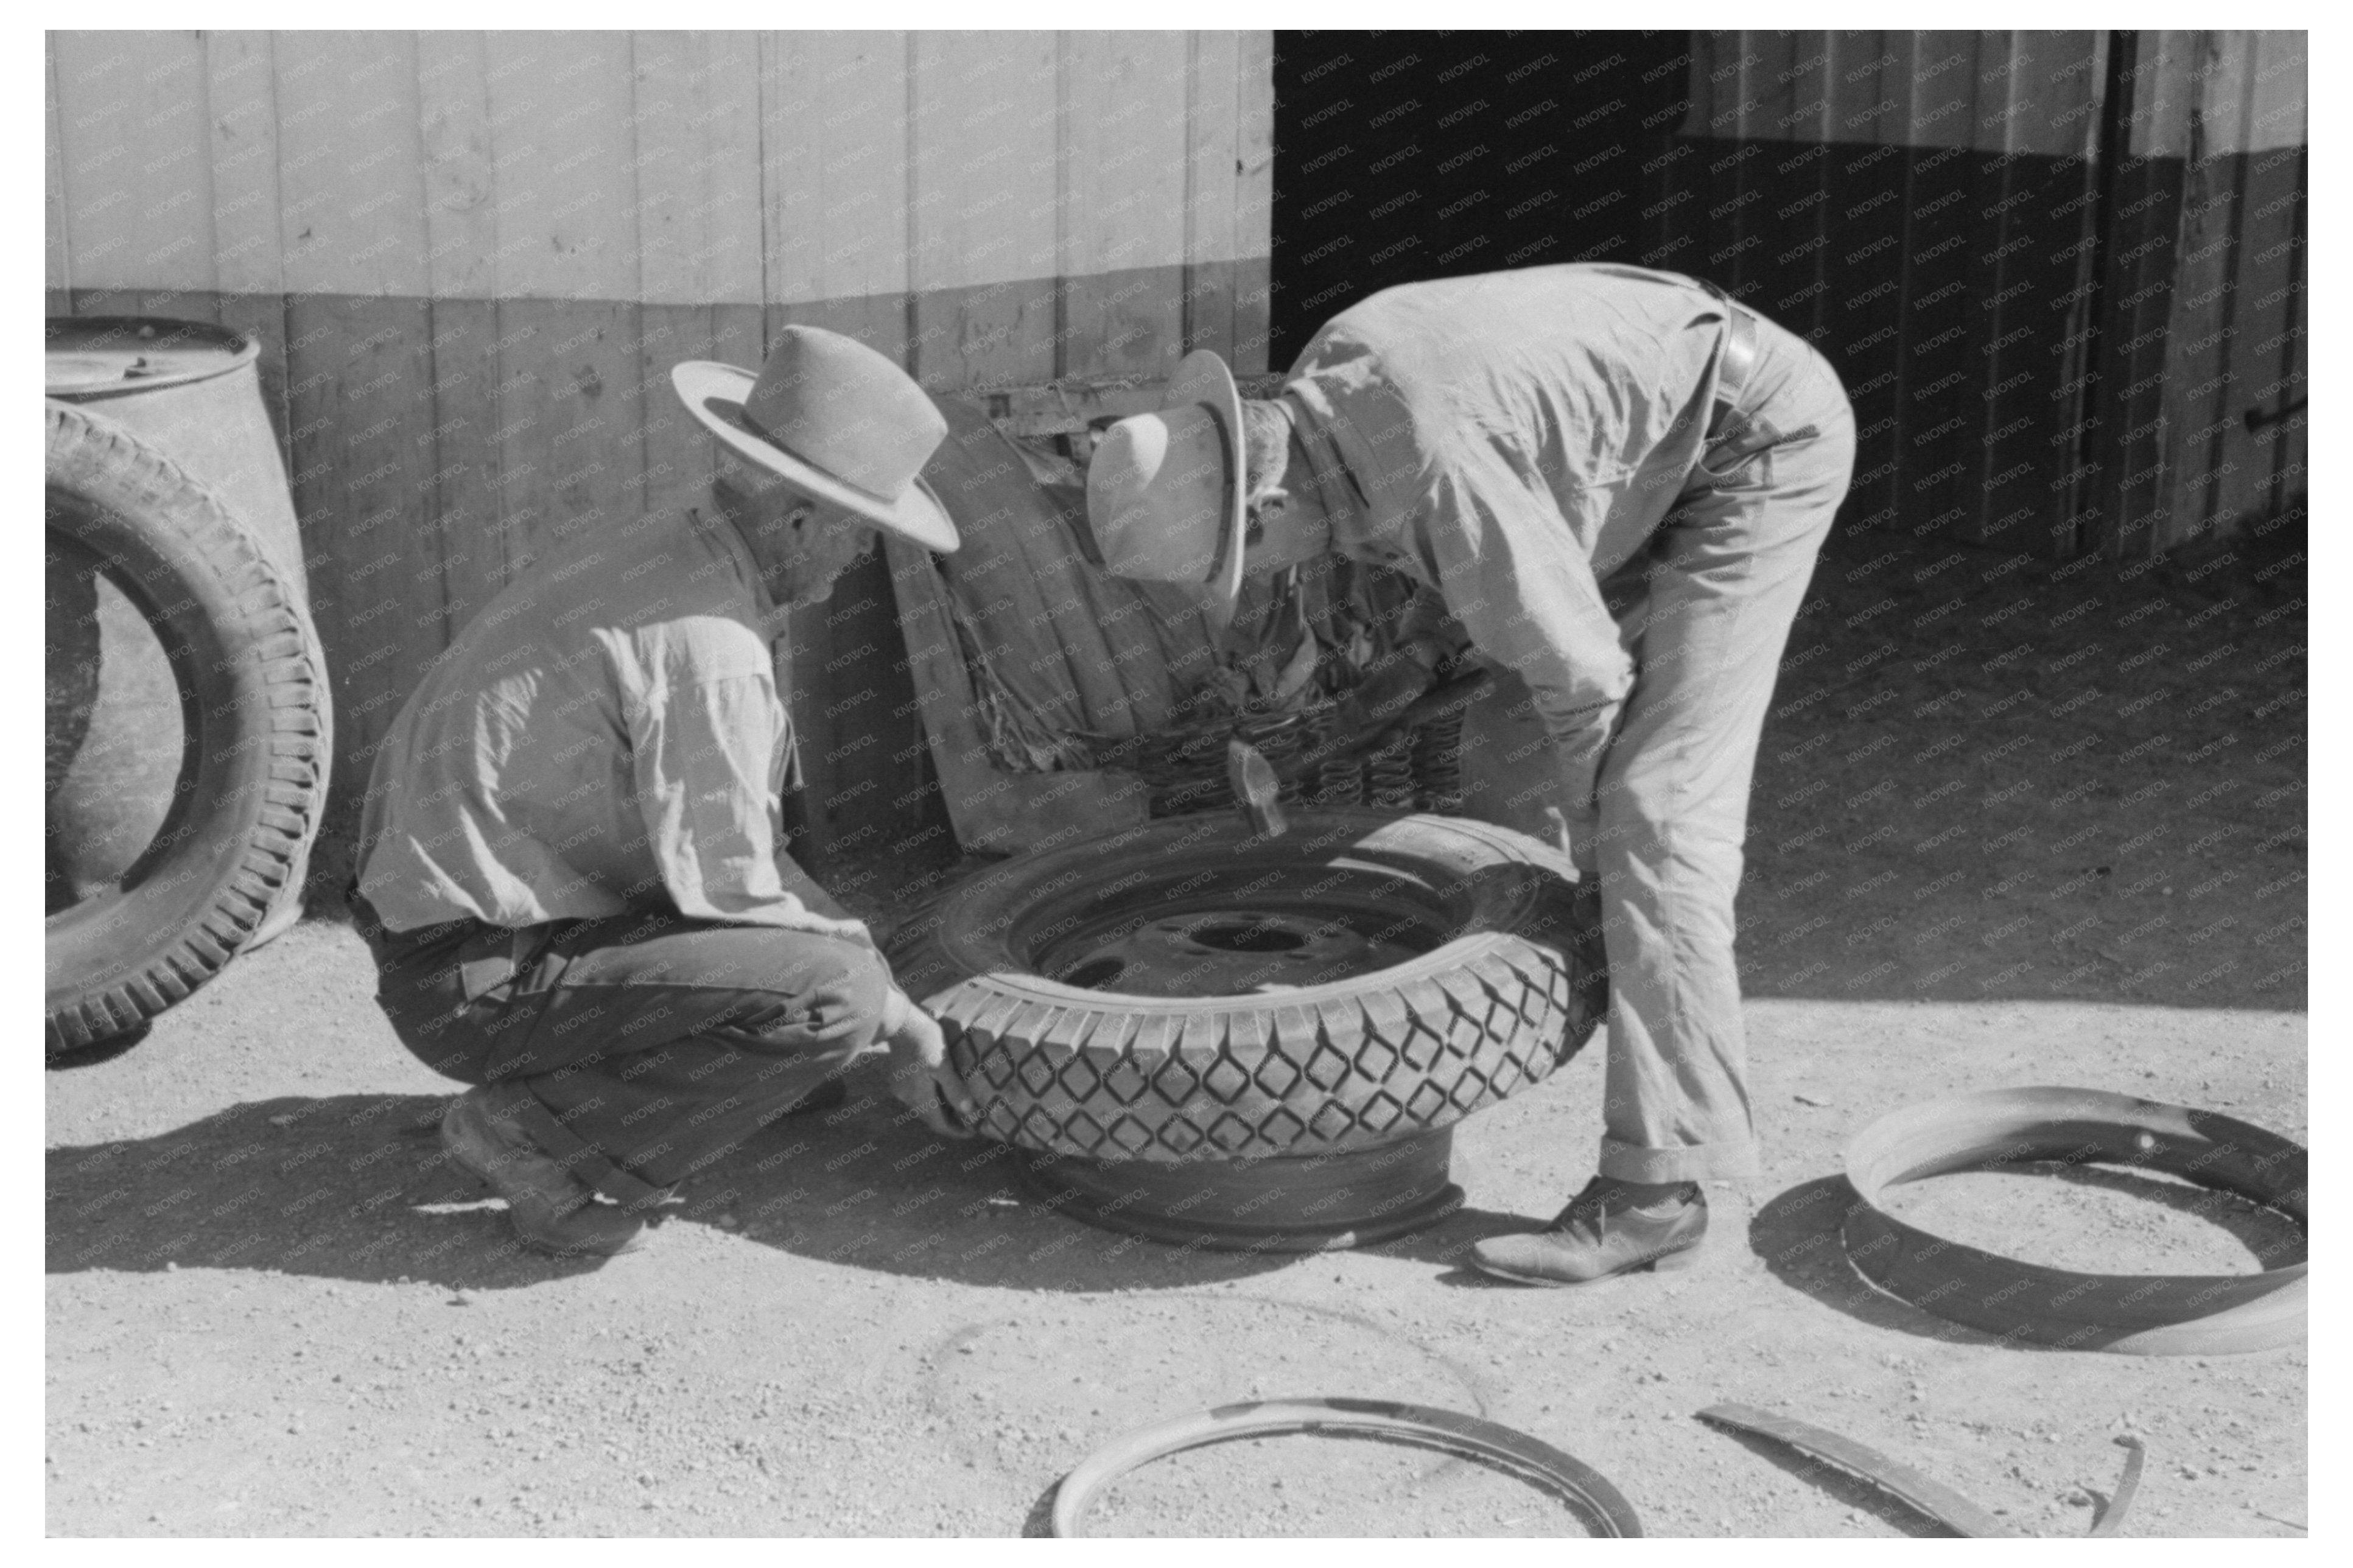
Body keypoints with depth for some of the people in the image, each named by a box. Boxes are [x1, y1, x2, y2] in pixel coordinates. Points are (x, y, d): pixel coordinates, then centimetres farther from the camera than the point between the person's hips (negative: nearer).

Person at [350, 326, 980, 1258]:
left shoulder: (650, 556, 8)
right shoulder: (710, 655, -22)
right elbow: (729, 900, -18)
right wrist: (897, 1022, -5)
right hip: (481, 988, -10)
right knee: (835, 996, -21)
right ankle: (537, 1135, -11)